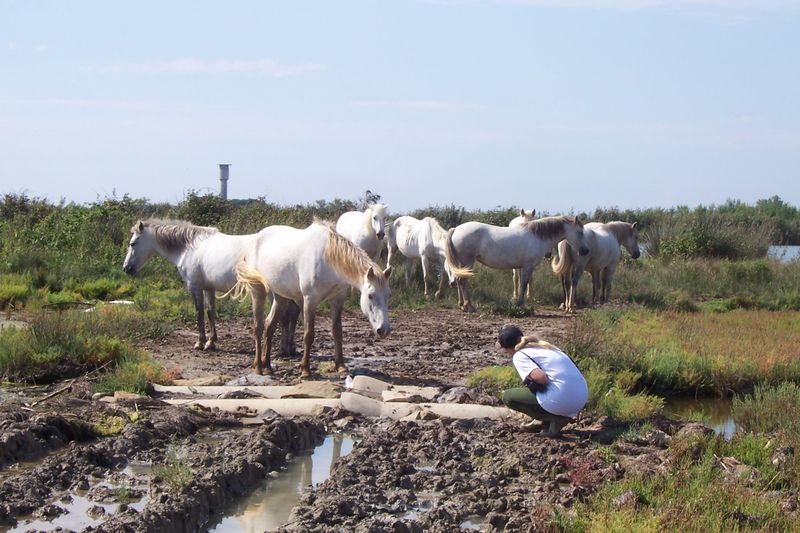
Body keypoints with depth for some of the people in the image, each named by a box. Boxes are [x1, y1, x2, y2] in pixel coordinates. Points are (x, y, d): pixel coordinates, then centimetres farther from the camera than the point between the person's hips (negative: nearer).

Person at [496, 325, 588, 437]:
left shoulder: (519, 356, -1)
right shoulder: (543, 345, 21)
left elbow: (541, 378, -16)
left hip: (562, 402, -8)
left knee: (507, 396, 9)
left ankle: (554, 418, 0)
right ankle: (545, 420, 21)